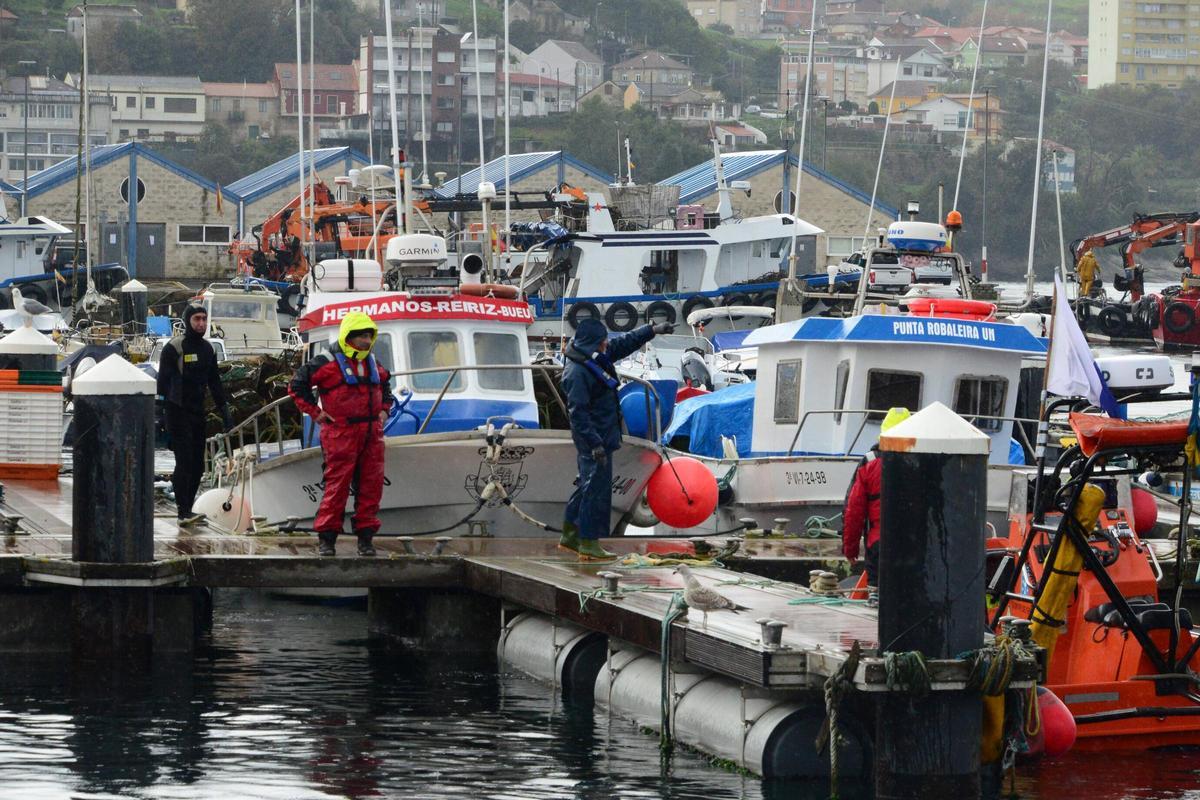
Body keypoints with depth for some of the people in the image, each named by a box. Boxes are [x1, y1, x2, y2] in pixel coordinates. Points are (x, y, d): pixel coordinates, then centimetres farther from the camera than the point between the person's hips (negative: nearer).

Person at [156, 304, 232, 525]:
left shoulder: (207, 349, 12)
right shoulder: (174, 347, -9)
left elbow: (214, 382, 20)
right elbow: (163, 380, -14)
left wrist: (224, 411, 17)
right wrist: (160, 406, -22)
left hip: (197, 411, 7)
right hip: (177, 413, -7)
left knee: (197, 464, 7)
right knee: (185, 460, -13)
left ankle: (184, 505, 18)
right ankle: (184, 511, -12)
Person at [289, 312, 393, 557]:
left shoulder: (372, 363, 16)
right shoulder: (328, 362, -5)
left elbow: (385, 386, 36)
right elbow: (297, 385, -3)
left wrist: (384, 409, 20)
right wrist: (315, 412, -5)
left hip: (372, 433, 6)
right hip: (340, 433, -6)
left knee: (371, 485, 3)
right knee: (337, 484, -8)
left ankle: (366, 537, 9)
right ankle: (326, 539, -4)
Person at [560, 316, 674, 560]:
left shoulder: (598, 357, 6)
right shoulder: (577, 373, -23)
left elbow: (625, 343, 23)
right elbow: (578, 412, -26)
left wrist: (653, 330, 24)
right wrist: (595, 443, -28)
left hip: (602, 436, 11)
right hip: (595, 438, -11)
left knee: (588, 484, 18)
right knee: (597, 488, -7)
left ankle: (570, 535, 27)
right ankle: (589, 543, -2)